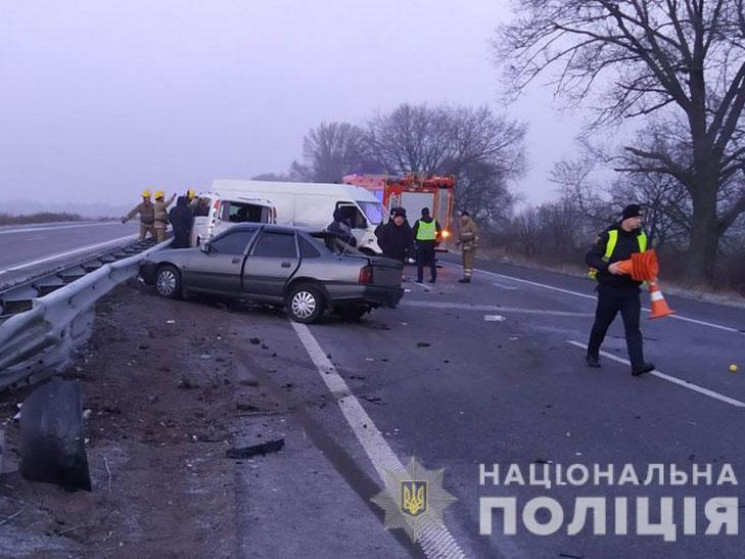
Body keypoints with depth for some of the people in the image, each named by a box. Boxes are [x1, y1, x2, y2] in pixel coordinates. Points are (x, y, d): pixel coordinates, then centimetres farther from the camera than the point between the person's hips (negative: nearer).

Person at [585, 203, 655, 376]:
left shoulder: (641, 237, 5)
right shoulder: (609, 235, -11)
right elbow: (590, 257, -12)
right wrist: (608, 266, -27)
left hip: (631, 291, 3)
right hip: (609, 289, -3)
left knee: (633, 326, -8)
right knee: (601, 324, 12)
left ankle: (638, 364, -15)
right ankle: (592, 354, 33)